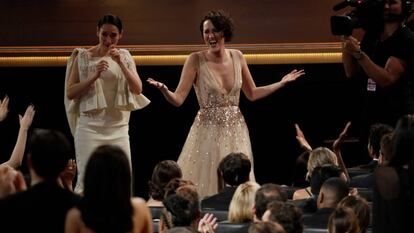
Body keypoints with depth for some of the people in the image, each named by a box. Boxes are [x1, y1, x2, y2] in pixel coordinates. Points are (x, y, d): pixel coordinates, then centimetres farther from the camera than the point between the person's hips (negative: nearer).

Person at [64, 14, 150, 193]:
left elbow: (137, 89, -1)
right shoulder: (83, 57, 1)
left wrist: (120, 63, -12)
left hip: (118, 126, 3)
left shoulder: (125, 57, 10)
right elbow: (70, 93, -3)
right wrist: (94, 76, -16)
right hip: (91, 126, -3)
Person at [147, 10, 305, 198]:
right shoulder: (196, 60, -7)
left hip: (235, 131, 4)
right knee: (205, 185, -4)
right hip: (207, 131, -4)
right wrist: (164, 90, -32)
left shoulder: (237, 57, 4)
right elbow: (178, 99, -12)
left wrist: (283, 82, 13)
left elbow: (252, 94, 17)